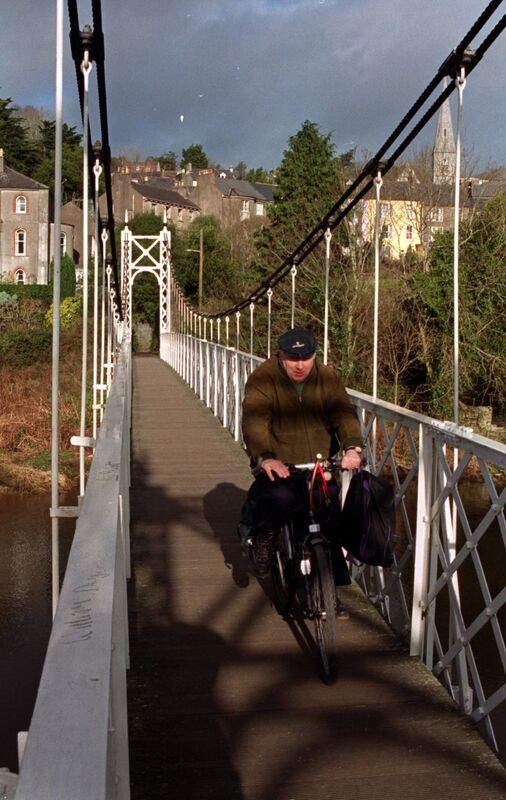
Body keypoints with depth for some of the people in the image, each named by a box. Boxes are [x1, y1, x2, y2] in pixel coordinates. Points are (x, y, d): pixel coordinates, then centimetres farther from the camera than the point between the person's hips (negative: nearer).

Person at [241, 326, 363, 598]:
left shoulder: (329, 377, 4)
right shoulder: (263, 379, -6)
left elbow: (344, 413, -8)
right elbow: (254, 421, -18)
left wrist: (352, 447, -28)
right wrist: (264, 457, -35)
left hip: (321, 465, 4)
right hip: (278, 466, -3)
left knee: (332, 523, -2)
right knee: (281, 498, -33)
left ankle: (337, 585, 16)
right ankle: (263, 536, 0)